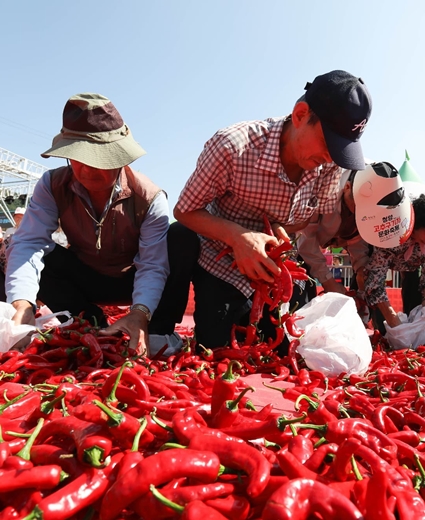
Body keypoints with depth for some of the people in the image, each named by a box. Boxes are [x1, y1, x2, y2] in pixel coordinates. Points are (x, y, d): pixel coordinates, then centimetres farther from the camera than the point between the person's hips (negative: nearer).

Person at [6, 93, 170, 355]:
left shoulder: (149, 197, -23)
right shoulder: (52, 185, -15)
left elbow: (154, 264, -29)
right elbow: (29, 242, -27)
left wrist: (140, 313, -49)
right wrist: (22, 305, -46)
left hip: (130, 281, -2)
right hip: (82, 279, 2)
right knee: (24, 253, -24)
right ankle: (90, 323, -15)